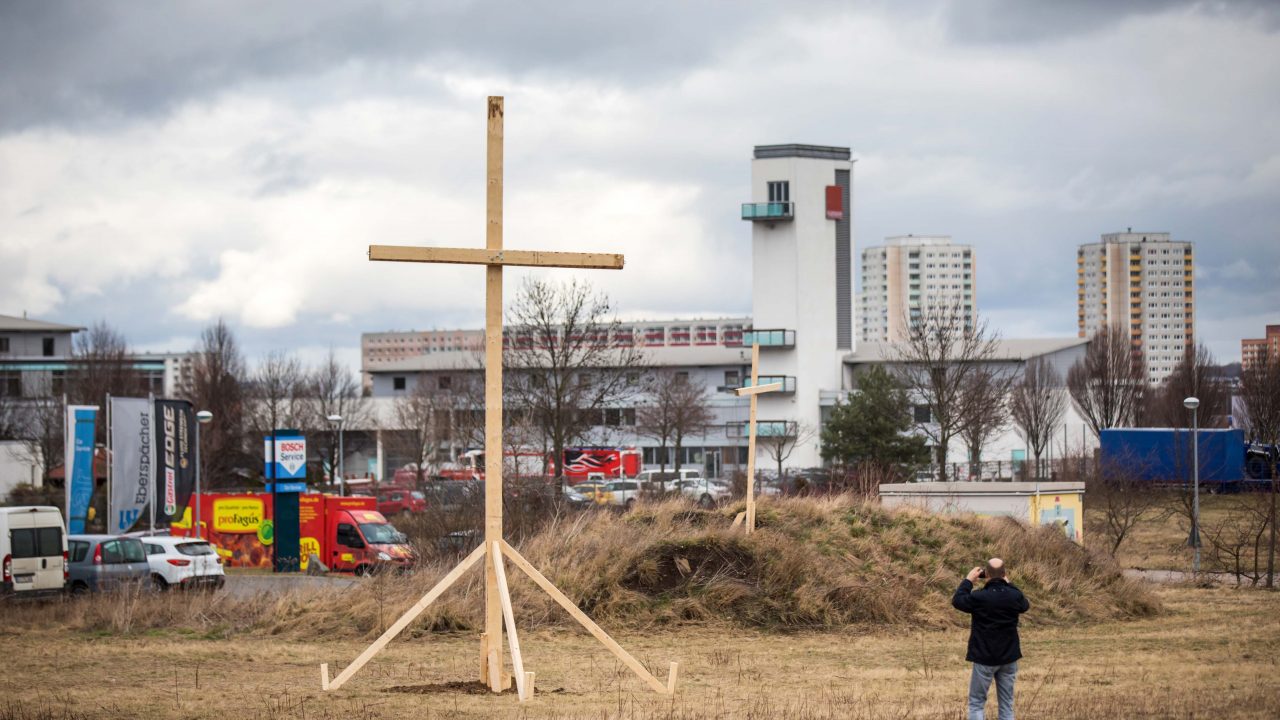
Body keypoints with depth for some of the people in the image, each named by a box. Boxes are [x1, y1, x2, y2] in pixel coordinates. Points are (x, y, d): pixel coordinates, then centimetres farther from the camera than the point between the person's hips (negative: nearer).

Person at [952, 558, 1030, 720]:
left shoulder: (979, 597, -19)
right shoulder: (1014, 596, -8)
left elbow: (957, 601, 0)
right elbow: (1025, 605, 16)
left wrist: (968, 580, 10)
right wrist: (1008, 583, 18)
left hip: (984, 658, -3)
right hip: (1009, 657, 3)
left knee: (976, 703, 5)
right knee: (1007, 704, 10)